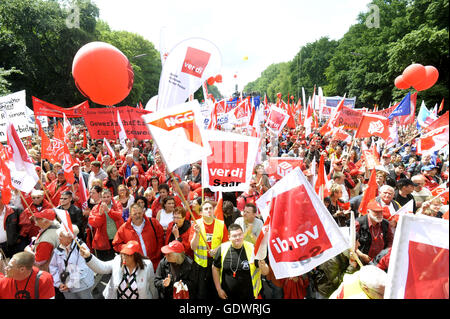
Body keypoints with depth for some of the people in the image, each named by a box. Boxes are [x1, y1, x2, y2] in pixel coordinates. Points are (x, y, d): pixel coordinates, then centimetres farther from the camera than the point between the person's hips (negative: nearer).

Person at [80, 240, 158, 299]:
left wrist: (155, 297, 4)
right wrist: (88, 257, -34)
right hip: (118, 296, 2)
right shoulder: (117, 262, -10)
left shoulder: (147, 266, -18)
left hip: (141, 297, -2)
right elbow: (101, 267, -20)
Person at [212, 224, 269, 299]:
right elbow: (215, 268, 3)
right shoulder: (222, 248, -9)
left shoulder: (252, 249, -14)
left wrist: (262, 266, -32)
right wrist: (219, 289, 1)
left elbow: (265, 272, -10)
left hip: (249, 296, -1)